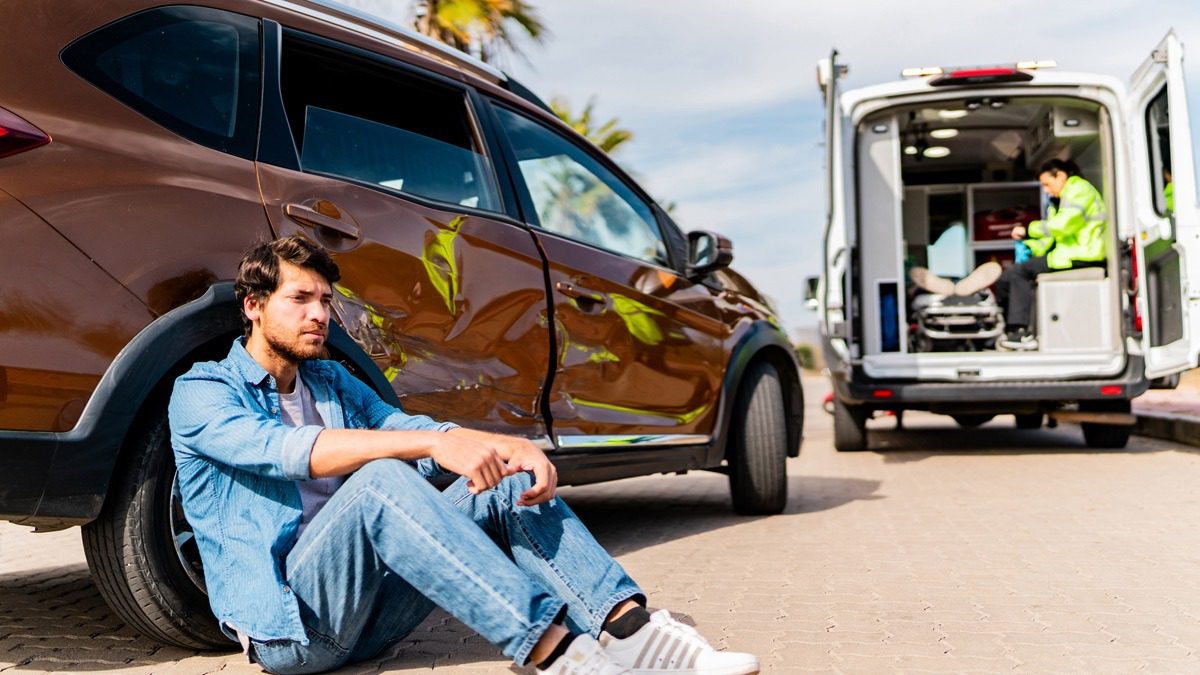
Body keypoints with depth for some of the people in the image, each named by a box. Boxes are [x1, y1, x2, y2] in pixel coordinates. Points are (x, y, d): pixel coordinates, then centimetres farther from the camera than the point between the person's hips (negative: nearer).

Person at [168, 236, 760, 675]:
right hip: (287, 625, -6)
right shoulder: (201, 392, -3)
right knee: (380, 480, -34)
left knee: (509, 483, -13)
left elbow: (405, 428, 3)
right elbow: (284, 449, -24)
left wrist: (509, 447, -19)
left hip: (365, 610, 6)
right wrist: (433, 442, -36)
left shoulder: (331, 382, 18)